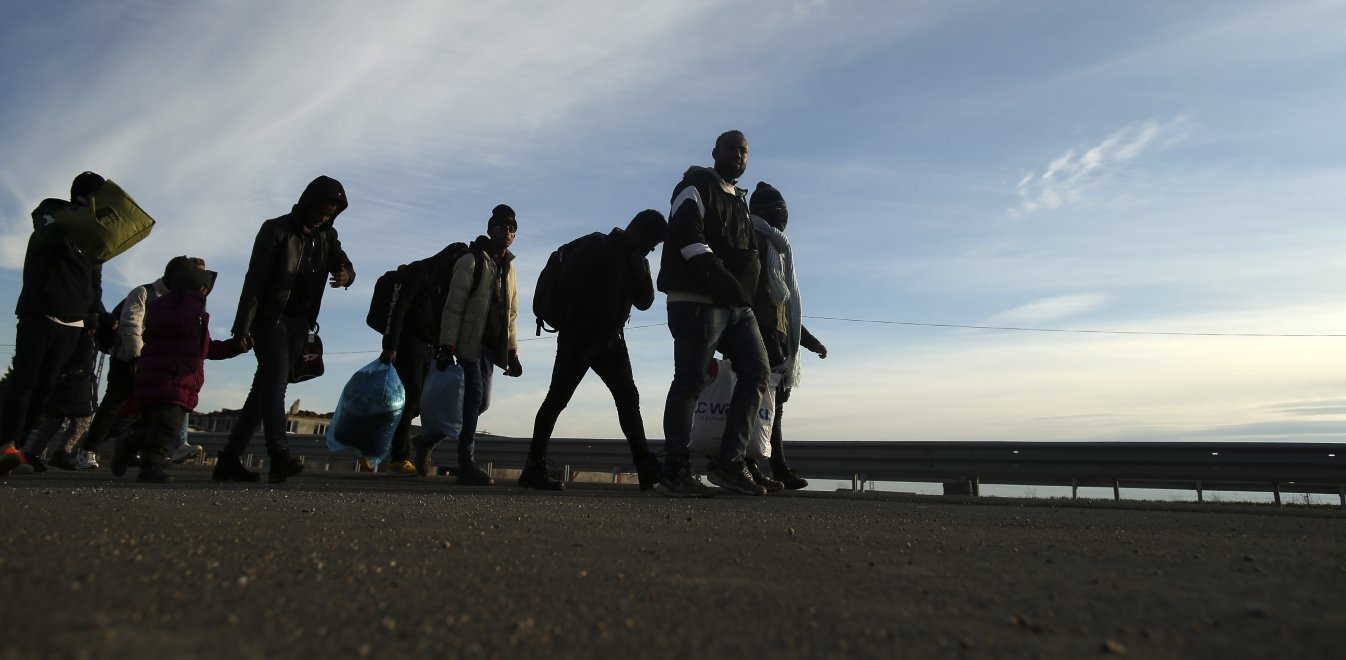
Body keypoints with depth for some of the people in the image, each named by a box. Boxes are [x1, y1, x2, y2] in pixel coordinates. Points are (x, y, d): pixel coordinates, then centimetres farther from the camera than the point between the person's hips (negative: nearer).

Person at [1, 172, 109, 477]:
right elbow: (48, 234, -20)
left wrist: (95, 311, 3)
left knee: (45, 386, 0)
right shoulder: (52, 210, 4)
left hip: (72, 322, 4)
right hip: (39, 313, -4)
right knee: (25, 378, -14)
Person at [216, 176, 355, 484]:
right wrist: (243, 327, -16)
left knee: (266, 387, 4)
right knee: (277, 380, -19)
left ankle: (230, 458, 9)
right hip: (270, 319, -5)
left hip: (299, 323, 5)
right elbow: (254, 279, -9)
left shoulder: (327, 236, 11)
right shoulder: (276, 229, -5)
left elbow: (344, 264, 5)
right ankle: (280, 455, -28)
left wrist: (345, 274, -22)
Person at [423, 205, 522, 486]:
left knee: (480, 401, 5)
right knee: (474, 397, -13)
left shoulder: (508, 267, 17)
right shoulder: (471, 260, -4)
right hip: (469, 341, -7)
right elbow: (453, 306, -10)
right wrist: (447, 346, -17)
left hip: (490, 344, 7)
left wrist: (512, 351, 12)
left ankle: (428, 440, 22)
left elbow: (510, 314, 18)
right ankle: (467, 464, -7)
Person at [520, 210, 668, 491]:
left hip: (610, 339, 6)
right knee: (557, 398, -5)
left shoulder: (637, 261, 15)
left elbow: (644, 302, 13)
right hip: (580, 336, -6)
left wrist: (641, 273, -4)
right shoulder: (596, 245, -4)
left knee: (628, 396, -5)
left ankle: (646, 466, -7)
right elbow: (567, 284, -13)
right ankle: (535, 466, 1)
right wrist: (598, 313, -16)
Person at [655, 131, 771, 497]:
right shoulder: (696, 186, 2)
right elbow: (686, 235, -15)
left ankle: (729, 462, 2)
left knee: (757, 372, 0)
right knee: (691, 381, -9)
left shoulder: (739, 200, 26)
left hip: (737, 304, 9)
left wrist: (744, 290, 12)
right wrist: (718, 276, -27)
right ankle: (675, 473, -4)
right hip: (698, 299, -8)